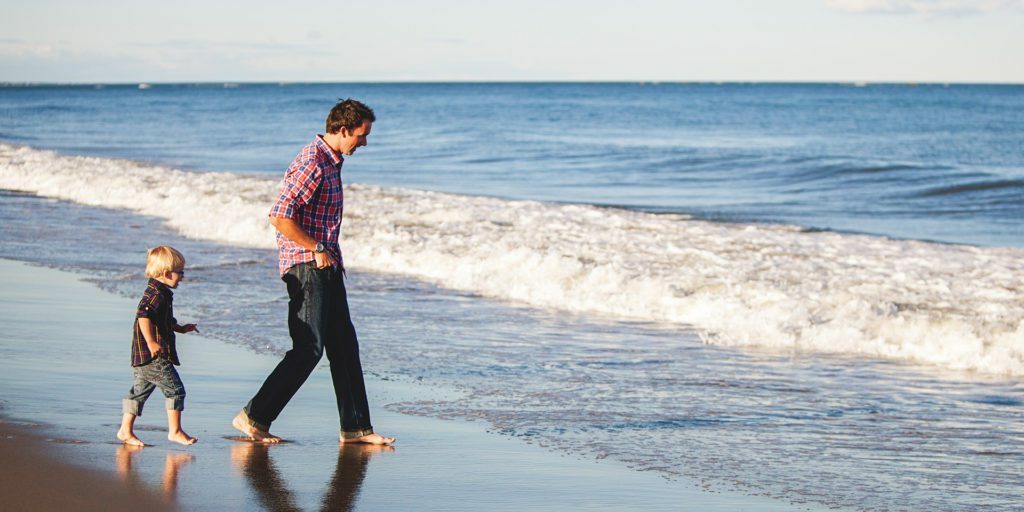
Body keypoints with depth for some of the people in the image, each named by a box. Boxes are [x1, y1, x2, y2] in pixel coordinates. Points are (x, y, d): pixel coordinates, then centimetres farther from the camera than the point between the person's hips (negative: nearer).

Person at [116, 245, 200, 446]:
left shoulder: (159, 293, 18)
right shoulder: (156, 293, -15)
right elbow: (143, 315, -29)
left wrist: (180, 328, 37)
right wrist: (151, 342, -34)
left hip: (141, 357, 10)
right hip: (155, 356, -10)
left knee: (140, 390, 13)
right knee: (175, 389, -4)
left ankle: (126, 430, 15)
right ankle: (175, 431, 0)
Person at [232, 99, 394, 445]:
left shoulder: (331, 161, 15)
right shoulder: (312, 163, -18)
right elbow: (280, 218, -24)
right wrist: (317, 250, -17)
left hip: (326, 266, 10)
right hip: (306, 267, -10)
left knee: (344, 345, 9)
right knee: (309, 349, -11)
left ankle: (355, 427, 13)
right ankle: (254, 417, -5)